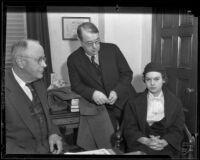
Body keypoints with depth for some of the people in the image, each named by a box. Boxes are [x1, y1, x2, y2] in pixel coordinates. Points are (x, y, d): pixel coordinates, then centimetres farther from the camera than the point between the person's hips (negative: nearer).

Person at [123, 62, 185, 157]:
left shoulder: (175, 102, 9)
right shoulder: (135, 102, 7)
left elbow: (177, 130, 6)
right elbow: (130, 129, 3)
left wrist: (163, 142, -13)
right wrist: (146, 141, -14)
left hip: (166, 146, 1)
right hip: (140, 146, 0)